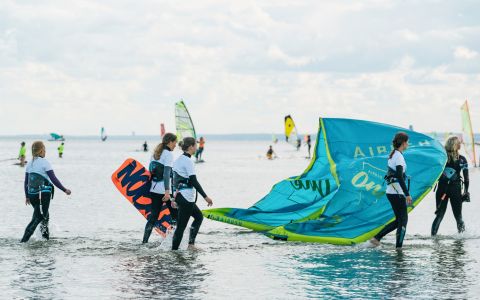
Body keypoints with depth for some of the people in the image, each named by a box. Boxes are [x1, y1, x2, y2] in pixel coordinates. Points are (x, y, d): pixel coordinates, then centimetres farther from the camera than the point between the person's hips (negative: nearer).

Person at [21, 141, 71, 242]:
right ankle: (24, 239, -7)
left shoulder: (30, 164, 9)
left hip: (32, 195, 7)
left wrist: (27, 196, 22)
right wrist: (64, 190, -4)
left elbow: (26, 182, 12)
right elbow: (53, 179, -12)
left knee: (44, 215, 23)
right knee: (37, 218, -2)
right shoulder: (44, 163, -10)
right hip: (43, 194, -7)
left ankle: (45, 234, 25)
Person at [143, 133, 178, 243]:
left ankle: (145, 241, 4)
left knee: (154, 215, 8)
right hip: (164, 190, -7)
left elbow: (150, 170, 18)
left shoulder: (156, 153, 13)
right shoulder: (168, 154, -11)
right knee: (175, 214, 3)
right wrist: (167, 191, -26)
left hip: (154, 189, 8)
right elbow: (166, 173, -20)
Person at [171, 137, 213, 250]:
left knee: (199, 216, 19)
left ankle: (191, 243, 13)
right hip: (186, 197, -10)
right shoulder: (188, 161, -15)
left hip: (179, 195, 10)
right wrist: (205, 196, -19)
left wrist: (175, 197, 24)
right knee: (181, 225, -5)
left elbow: (175, 180, 18)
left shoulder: (178, 160, 13)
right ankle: (174, 249, -4)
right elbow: (193, 181, -20)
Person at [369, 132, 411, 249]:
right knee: (403, 219, 1)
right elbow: (400, 176, -21)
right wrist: (407, 194, -21)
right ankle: (399, 246, 3)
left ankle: (377, 238, 8)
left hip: (390, 191, 9)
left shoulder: (392, 155, 14)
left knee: (398, 220, 13)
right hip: (397, 192, -9)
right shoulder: (399, 156, -15)